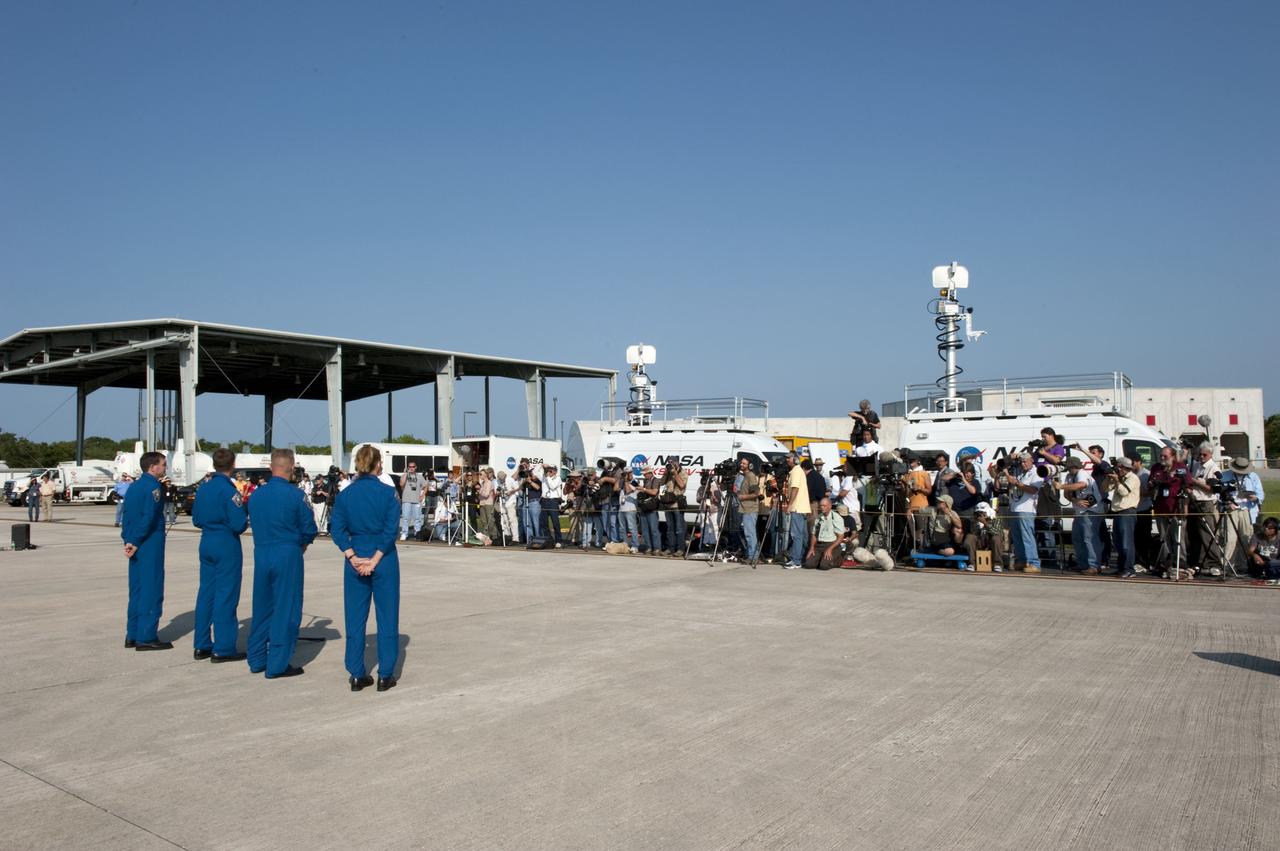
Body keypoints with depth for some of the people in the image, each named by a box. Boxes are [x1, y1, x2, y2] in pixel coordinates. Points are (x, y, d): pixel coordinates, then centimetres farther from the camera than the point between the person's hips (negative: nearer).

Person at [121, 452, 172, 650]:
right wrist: (135, 542, -12)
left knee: (137, 589, 14)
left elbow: (127, 515, 12)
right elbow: (149, 518, -19)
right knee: (152, 590, -4)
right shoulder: (153, 487, -12)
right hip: (151, 545, -9)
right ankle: (147, 637, -2)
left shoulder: (133, 486, 14)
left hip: (136, 546, 9)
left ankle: (132, 635, 19)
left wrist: (128, 540, 5)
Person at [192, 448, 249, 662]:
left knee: (206, 592, 13)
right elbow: (239, 525, -18)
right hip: (227, 546, -7)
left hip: (206, 543, 7)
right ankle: (223, 649, 3)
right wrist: (245, 513, 1)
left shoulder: (203, 489, 6)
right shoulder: (229, 491, -16)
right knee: (226, 595, -1)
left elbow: (196, 520, 14)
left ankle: (202, 646, 20)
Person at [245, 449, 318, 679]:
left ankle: (256, 660, 26)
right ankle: (277, 665, 5)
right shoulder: (295, 495, -12)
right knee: (286, 608, 2)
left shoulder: (256, 494, 4)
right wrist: (301, 544, 14)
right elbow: (309, 530, -6)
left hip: (261, 554, 6)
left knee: (261, 608, 17)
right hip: (288, 556, -5)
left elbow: (255, 524, 12)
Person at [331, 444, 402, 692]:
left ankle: (357, 675, 15)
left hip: (356, 558, 3)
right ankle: (385, 675, 10)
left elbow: (336, 529, -4)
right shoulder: (387, 492, -8)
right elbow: (391, 529, -14)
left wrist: (353, 557, -8)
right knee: (387, 616, 7)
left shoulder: (345, 495, 1)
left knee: (355, 617, 11)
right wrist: (375, 559, -11)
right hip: (384, 558, -3)